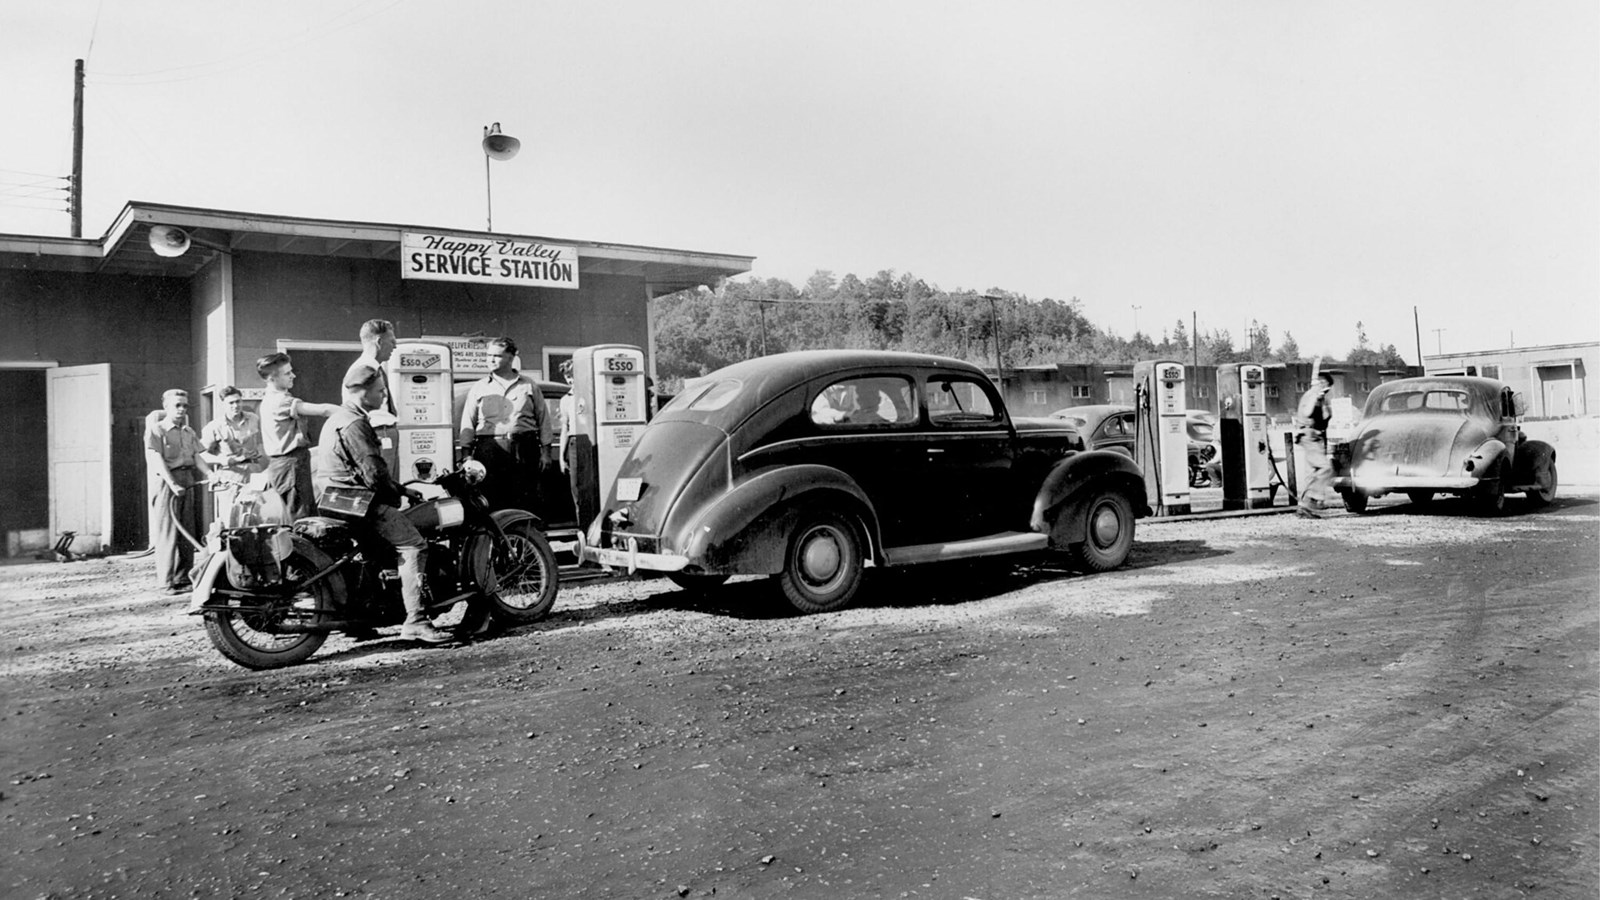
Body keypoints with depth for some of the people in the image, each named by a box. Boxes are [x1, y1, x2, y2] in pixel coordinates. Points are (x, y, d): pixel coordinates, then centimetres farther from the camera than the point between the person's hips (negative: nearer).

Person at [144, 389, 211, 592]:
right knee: (168, 532, -6)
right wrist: (173, 484, -22)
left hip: (189, 482, 6)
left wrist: (211, 475, -5)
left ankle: (184, 578, 12)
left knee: (188, 532, 6)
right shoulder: (155, 430, -2)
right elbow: (157, 460, -11)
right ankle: (166, 580, -2)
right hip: (168, 482, -6)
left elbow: (197, 457, 12)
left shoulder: (189, 432, 17)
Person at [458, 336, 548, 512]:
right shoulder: (478, 388, 14)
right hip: (490, 450, 0)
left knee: (527, 502, -1)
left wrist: (544, 451, 6)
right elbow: (468, 424, 11)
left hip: (524, 451, 0)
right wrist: (466, 455, 3)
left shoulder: (529, 386, 13)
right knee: (492, 503, -3)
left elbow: (542, 420, 13)